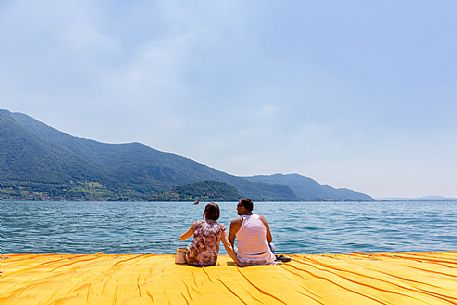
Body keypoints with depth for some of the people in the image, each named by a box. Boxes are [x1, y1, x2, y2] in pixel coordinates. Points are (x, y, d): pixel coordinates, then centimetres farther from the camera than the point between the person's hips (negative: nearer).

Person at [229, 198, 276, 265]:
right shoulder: (262, 219, -1)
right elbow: (270, 240, 9)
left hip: (245, 262, -1)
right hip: (265, 260, 2)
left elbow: (230, 243, 4)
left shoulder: (235, 223, -9)